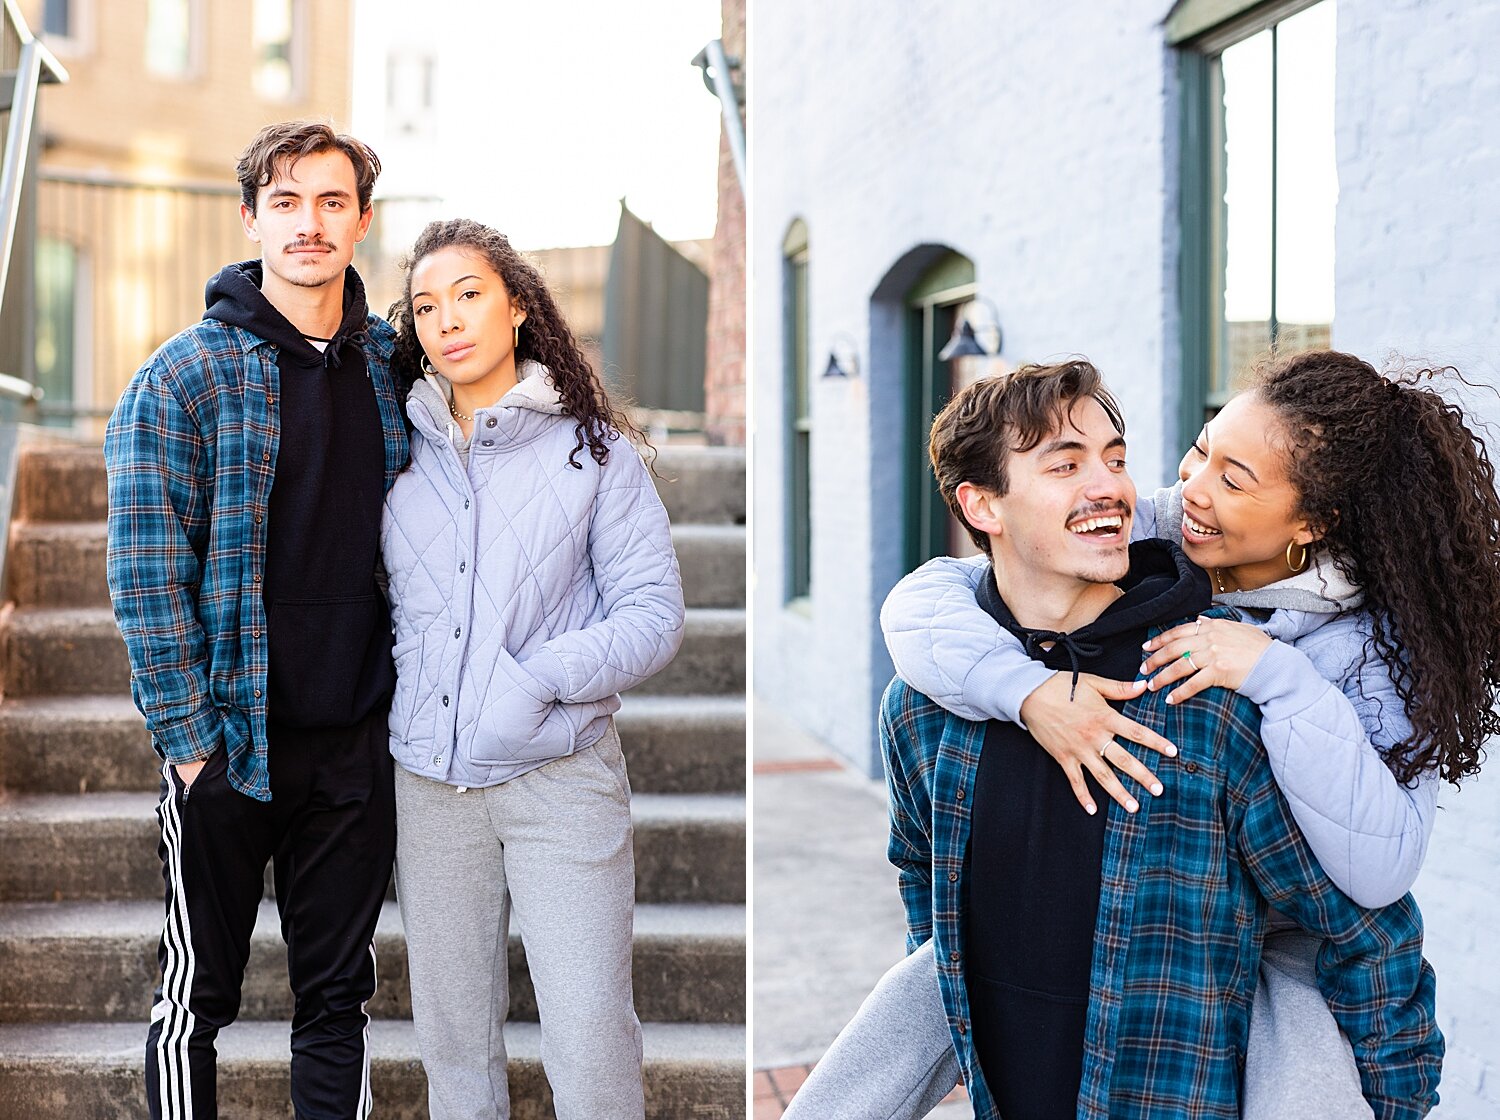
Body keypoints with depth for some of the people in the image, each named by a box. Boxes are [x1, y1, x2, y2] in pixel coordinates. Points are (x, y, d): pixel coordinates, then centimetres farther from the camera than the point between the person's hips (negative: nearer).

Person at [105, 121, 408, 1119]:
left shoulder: (393, 365, 7)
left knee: (340, 1000, 13)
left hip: (356, 739, 4)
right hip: (229, 739, -3)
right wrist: (188, 732, -12)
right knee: (197, 999, 8)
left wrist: (409, 695, 8)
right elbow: (145, 571, -9)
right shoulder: (186, 375, -6)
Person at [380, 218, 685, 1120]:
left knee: (591, 1037, -7)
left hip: (560, 775, -3)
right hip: (429, 777, 3)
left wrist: (540, 679, -19)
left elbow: (654, 613, -6)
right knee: (452, 1029, 12)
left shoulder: (591, 447, -2)